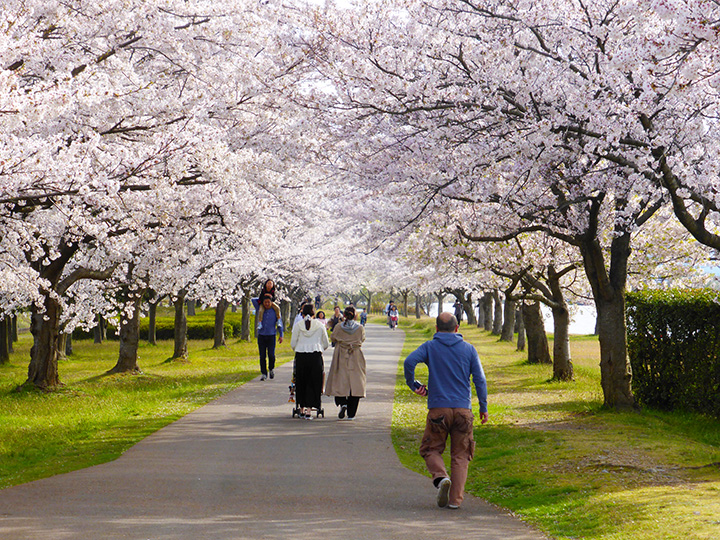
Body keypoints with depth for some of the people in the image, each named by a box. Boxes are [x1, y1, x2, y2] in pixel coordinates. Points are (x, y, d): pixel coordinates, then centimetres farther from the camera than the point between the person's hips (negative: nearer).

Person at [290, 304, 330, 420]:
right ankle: (309, 410, -4)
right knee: (313, 383, 3)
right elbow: (326, 344, 11)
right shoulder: (320, 325, 3)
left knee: (301, 382, 13)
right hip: (316, 356, -1)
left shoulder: (298, 325, 2)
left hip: (301, 356, 1)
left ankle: (302, 410, 20)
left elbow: (293, 343, 3)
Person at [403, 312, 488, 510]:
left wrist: (413, 385, 1)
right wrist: (483, 407, 7)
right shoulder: (469, 349, 7)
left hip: (438, 408, -1)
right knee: (460, 455, 8)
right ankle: (455, 499, 0)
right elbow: (480, 380, 2)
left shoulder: (430, 347, 4)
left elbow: (409, 361, -14)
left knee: (431, 449, 12)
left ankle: (441, 477, -16)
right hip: (463, 409, 1)